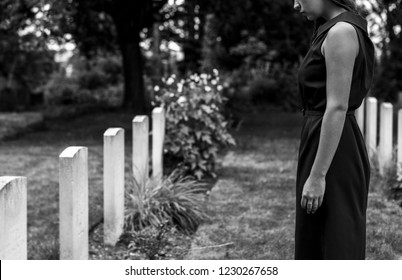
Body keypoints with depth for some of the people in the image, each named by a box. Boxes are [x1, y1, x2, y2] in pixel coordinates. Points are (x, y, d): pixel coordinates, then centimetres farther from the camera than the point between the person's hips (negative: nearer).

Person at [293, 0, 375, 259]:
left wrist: (317, 175, -21)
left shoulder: (341, 32, -16)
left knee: (335, 246, -1)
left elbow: (337, 108, -21)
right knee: (317, 245, 17)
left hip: (333, 153, -10)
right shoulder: (336, 29, 14)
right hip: (327, 144, 10)